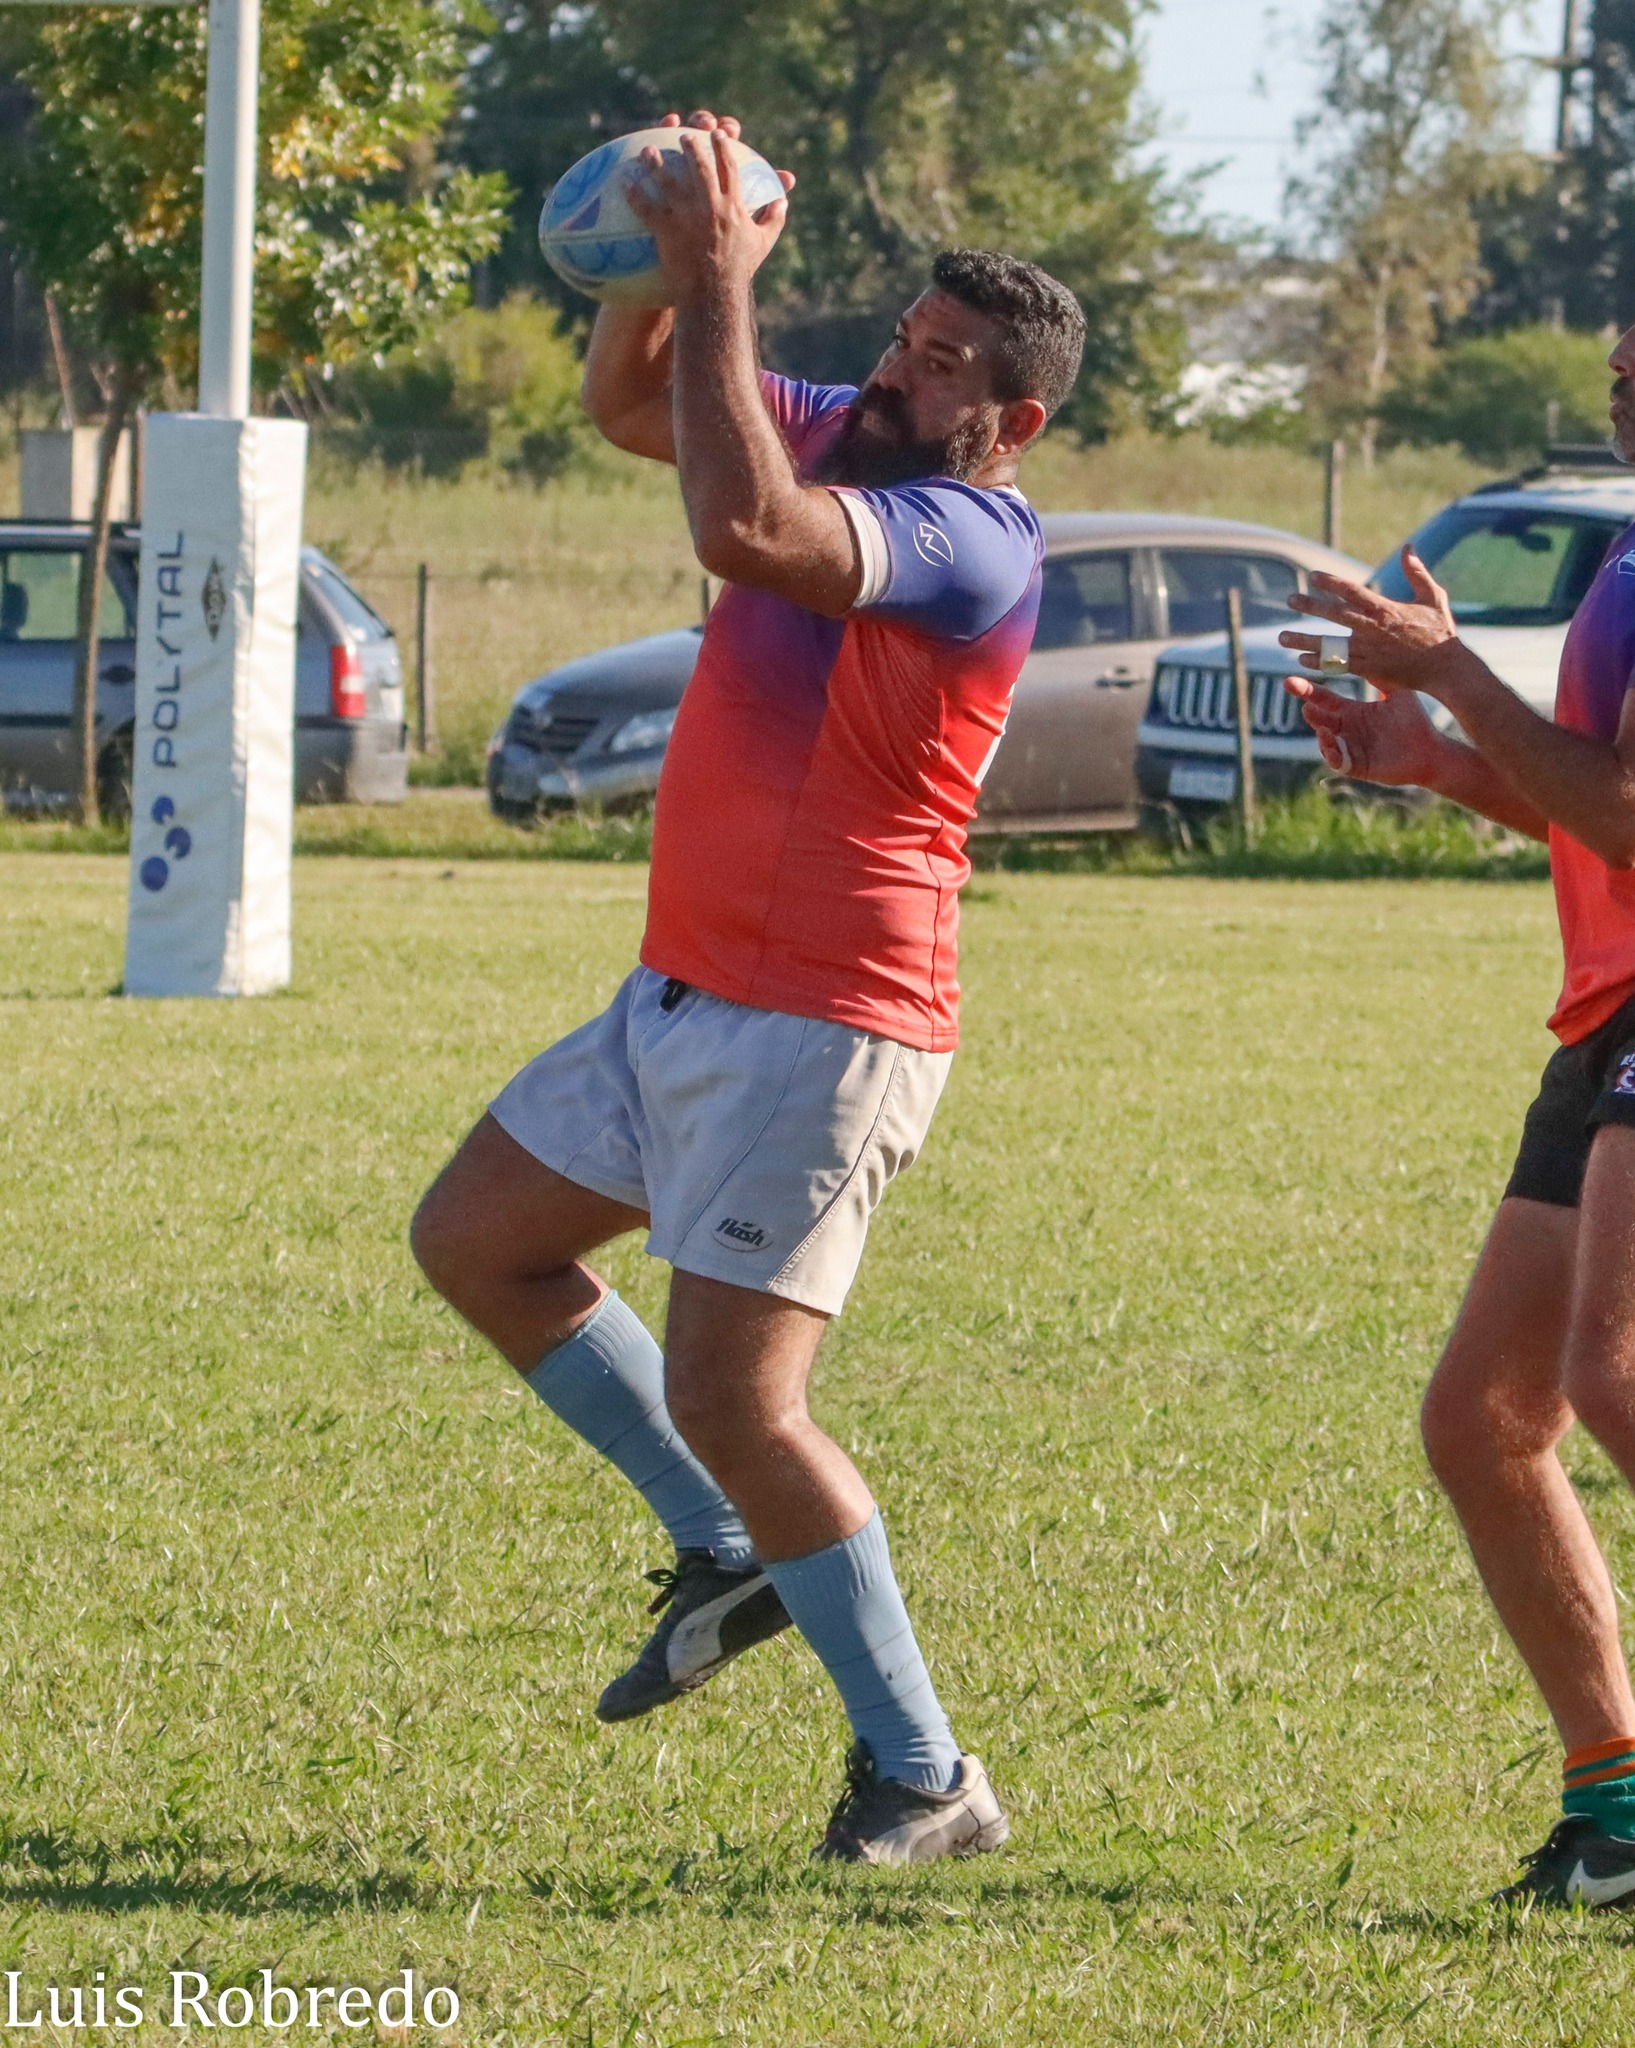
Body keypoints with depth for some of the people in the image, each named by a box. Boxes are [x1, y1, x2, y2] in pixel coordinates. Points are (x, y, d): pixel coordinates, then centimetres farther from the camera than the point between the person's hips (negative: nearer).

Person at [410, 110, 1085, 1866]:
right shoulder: (840, 437, 7)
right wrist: (663, 262, -4)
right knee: (473, 1243, 20)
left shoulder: (971, 541, -21)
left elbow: (744, 529, -38)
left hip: (820, 1031, -10)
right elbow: (625, 405, 16)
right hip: (686, 998, 10)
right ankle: (726, 1556, 25)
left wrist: (721, 279, -31)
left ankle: (923, 1782, -6)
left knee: (733, 1399, -15)